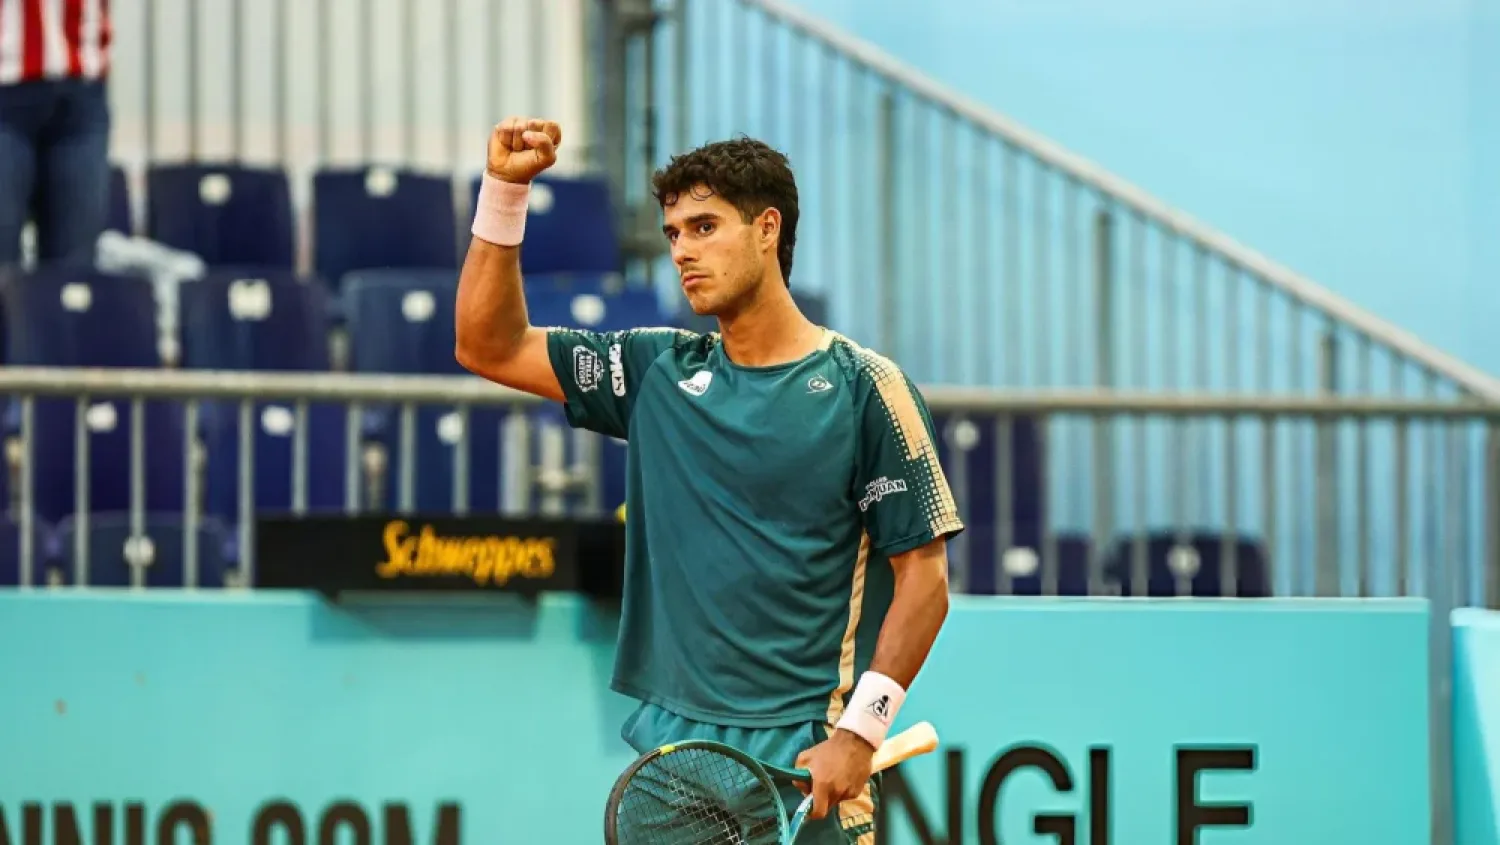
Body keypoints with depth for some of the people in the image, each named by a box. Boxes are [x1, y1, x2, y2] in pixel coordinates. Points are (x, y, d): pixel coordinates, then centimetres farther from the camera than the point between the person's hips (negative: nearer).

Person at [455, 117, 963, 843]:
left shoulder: (863, 387, -3)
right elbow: (489, 347, 12)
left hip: (803, 756, -4)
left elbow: (923, 577, -4)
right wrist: (505, 189, 3)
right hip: (669, 742, 4)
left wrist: (860, 733, -12)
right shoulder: (658, 371, 11)